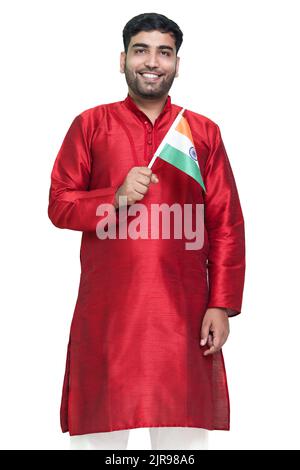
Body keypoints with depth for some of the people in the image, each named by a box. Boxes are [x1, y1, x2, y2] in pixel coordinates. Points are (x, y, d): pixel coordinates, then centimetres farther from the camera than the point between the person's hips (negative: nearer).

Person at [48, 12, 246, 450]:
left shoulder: (204, 132, 9)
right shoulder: (90, 125, 8)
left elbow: (227, 225, 6)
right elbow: (59, 205, 6)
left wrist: (222, 305, -2)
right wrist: (116, 198, -12)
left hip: (183, 311, 1)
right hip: (106, 310, -1)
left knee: (185, 433, 3)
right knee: (100, 432, 2)